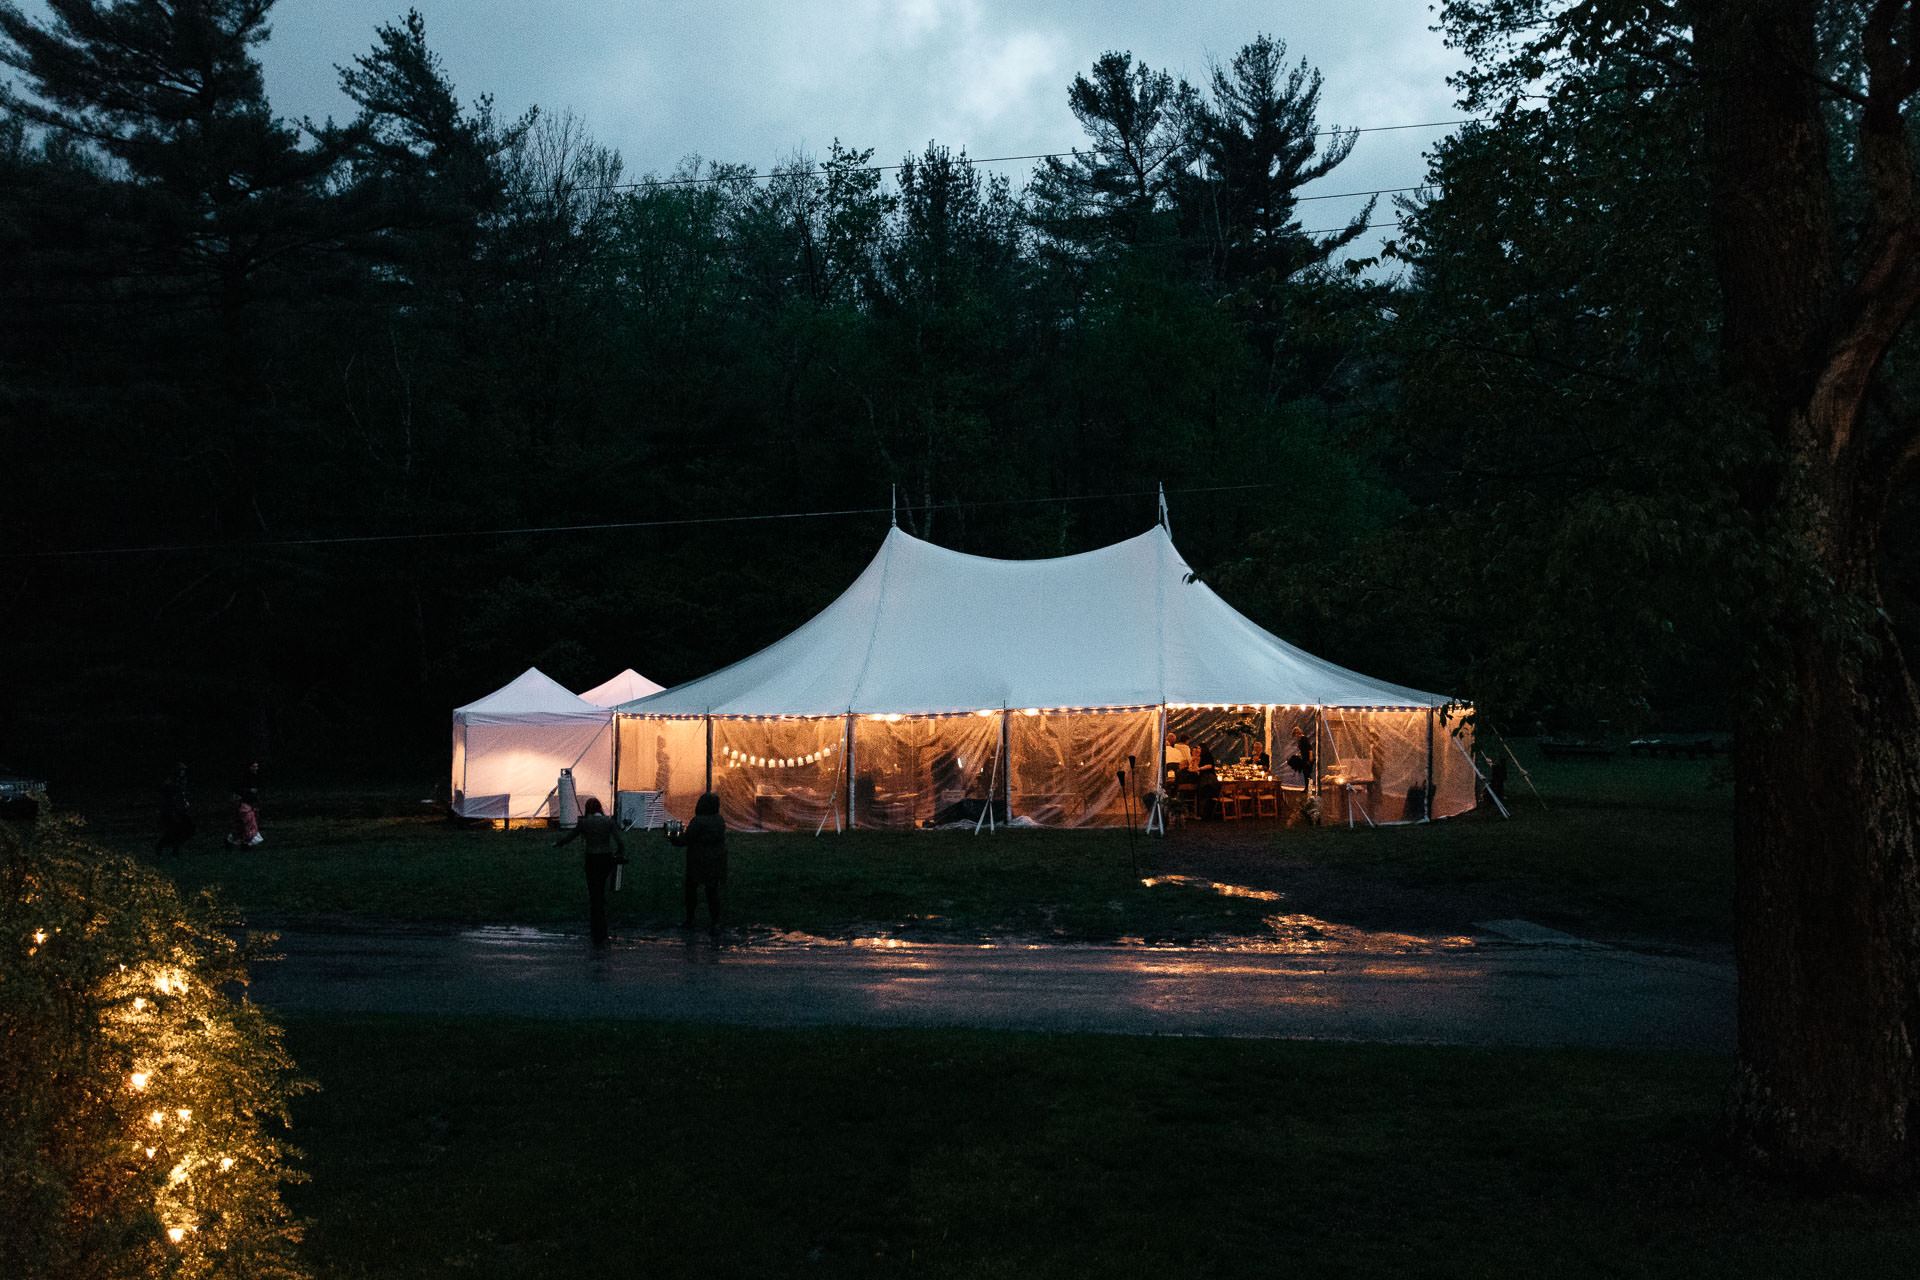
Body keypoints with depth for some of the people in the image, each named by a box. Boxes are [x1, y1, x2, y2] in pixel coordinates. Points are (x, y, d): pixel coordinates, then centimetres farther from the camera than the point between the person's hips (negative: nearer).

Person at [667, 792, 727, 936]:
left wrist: (673, 839, 6)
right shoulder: (720, 820, 0)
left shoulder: (698, 822, -20)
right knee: (713, 892, 8)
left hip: (698, 862, -5)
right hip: (716, 863, 5)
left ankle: (689, 920, 26)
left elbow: (686, 840, -14)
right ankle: (714, 924, 6)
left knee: (691, 889, 15)